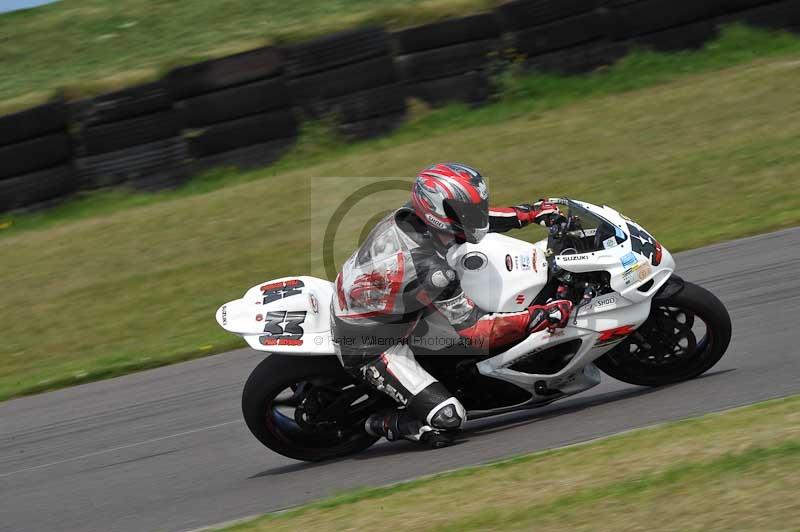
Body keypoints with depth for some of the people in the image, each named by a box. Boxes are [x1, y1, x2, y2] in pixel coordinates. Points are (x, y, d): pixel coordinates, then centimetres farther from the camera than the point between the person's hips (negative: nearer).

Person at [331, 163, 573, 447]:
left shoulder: (409, 215, -11)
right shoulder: (431, 269, -34)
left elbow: (471, 219, 9)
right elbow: (475, 331, -26)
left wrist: (531, 212, 6)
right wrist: (537, 317, -26)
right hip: (369, 349, -9)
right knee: (448, 418, -18)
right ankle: (386, 424, 8)